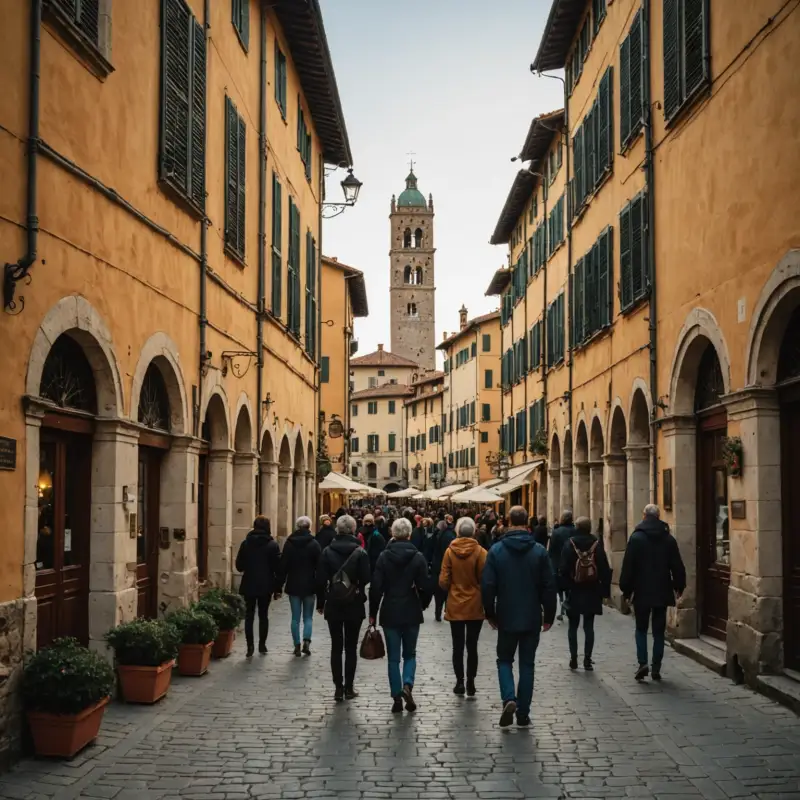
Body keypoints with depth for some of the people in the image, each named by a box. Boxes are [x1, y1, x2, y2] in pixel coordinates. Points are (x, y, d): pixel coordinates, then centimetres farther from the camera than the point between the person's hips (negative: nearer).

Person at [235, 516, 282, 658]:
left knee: (249, 615, 6)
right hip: (266, 586, 0)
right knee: (263, 615, 11)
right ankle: (262, 645, 15)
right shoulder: (272, 545, -6)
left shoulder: (246, 543, -2)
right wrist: (278, 588, 0)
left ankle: (250, 646, -2)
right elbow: (278, 567, -6)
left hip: (249, 585, 1)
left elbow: (239, 566, 1)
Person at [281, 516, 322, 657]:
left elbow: (283, 565, 1)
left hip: (293, 585, 1)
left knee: (295, 617, 8)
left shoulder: (289, 543, -1)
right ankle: (306, 641, -10)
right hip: (309, 586, -1)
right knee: (308, 616, 8)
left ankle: (297, 645, 6)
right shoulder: (314, 544, -6)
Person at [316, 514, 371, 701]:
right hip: (354, 606, -1)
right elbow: (366, 579, -10)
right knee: (351, 647, 8)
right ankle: (349, 688, 9)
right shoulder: (360, 553, -8)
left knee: (336, 647, 6)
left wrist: (320, 602, 6)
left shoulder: (328, 552, -4)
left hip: (333, 605, 1)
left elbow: (321, 580, -3)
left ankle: (339, 688, 4)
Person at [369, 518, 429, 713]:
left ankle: (397, 697, 6)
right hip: (411, 613, 0)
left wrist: (372, 613, 2)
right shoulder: (418, 557, -6)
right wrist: (422, 605, 13)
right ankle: (407, 685, -9)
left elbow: (376, 587, -5)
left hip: (390, 613, 0)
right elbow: (424, 586, -6)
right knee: (410, 654, 15)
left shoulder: (384, 557, -4)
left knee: (393, 657, 7)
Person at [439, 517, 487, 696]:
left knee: (457, 646, 10)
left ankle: (460, 682, 12)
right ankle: (470, 683, 9)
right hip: (475, 607, -1)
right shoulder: (480, 552, -11)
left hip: (455, 606, 1)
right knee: (472, 646, 8)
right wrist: (485, 600, 8)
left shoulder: (450, 551, -7)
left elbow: (443, 581, -5)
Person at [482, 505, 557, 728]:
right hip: (532, 618, 1)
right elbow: (549, 586, -3)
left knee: (504, 660, 14)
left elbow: (488, 586, -6)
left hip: (506, 618, 0)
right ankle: (523, 713, 10)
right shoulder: (539, 551, -4)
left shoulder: (496, 551, -6)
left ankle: (509, 699, -9)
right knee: (527, 663, 10)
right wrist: (549, 616, 6)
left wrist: (490, 615, 6)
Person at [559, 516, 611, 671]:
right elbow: (605, 570, -3)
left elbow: (563, 569, -8)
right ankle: (587, 660, 3)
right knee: (589, 626, 6)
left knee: (573, 626, 10)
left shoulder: (570, 545, -7)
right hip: (592, 593, 1)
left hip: (574, 592, -1)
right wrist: (605, 590, 3)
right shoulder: (597, 545, -3)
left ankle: (573, 658, 7)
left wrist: (562, 587, -2)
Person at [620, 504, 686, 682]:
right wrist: (679, 586, 18)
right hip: (662, 592, 2)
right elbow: (677, 566, 5)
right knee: (659, 631, 7)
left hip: (642, 592, -2)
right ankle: (656, 668, 6)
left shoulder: (636, 538, -7)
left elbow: (628, 566, -8)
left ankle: (642, 663, -6)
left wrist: (626, 590, -1)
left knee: (641, 629, 9)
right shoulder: (669, 538, 2)